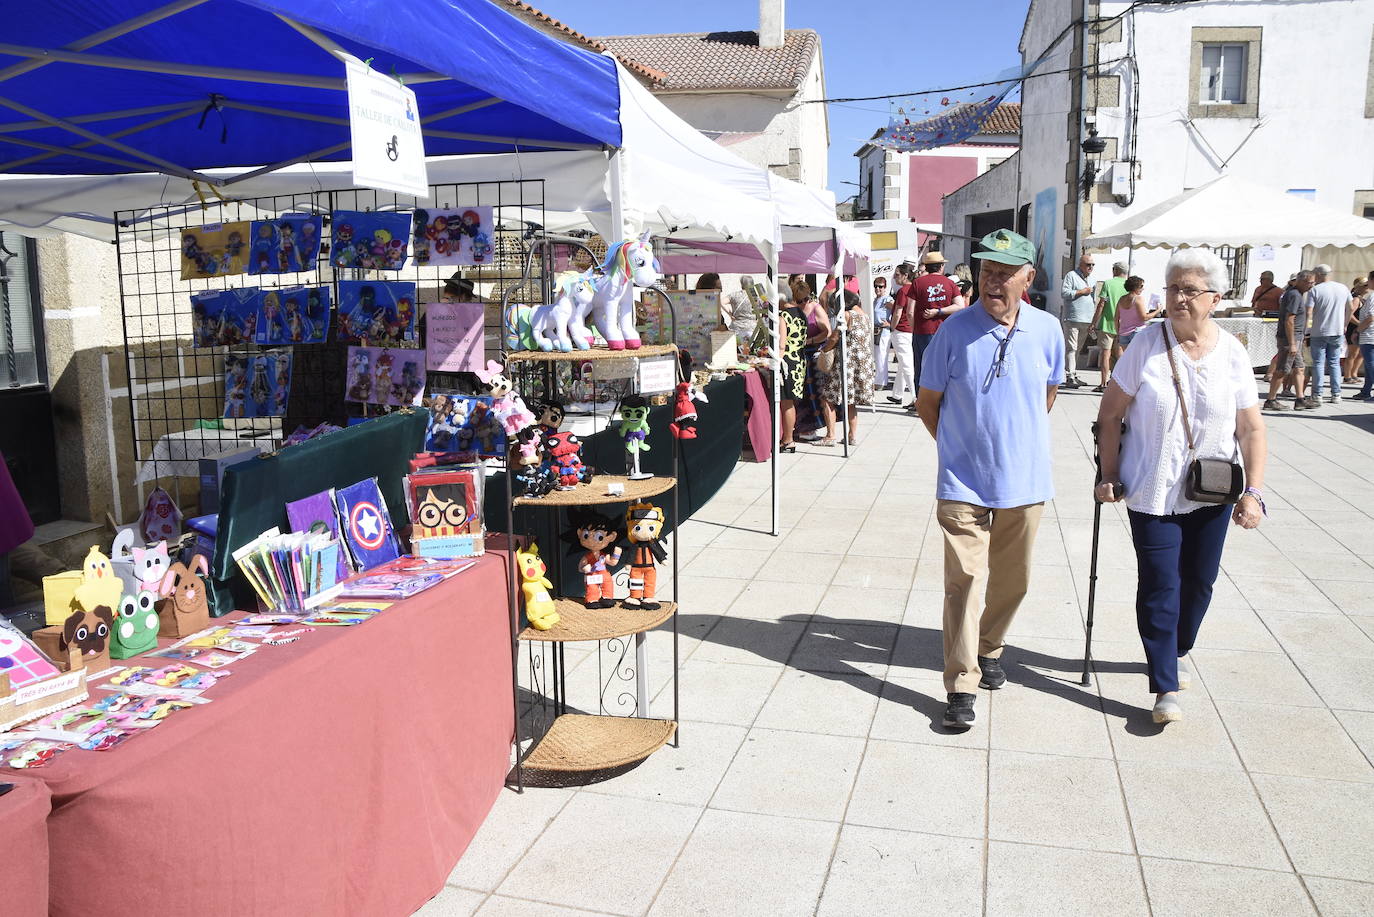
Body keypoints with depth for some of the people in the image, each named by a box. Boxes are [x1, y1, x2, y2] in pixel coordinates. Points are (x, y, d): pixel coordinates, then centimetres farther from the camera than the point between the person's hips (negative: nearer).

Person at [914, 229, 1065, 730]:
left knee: (1012, 580, 16)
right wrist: (960, 446, 6)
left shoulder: (1047, 329, -2)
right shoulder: (955, 330, -10)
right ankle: (961, 686, 1)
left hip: (1025, 480, 4)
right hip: (964, 482, -3)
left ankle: (988, 650, 40)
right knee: (964, 580, -7)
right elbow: (927, 401, 2)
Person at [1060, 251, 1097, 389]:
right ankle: (1070, 377, -13)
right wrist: (1082, 291, -12)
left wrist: (1093, 321, 21)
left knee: (1077, 349, 11)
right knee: (1071, 348, -10)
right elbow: (1064, 293, -13)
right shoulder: (1071, 275, -3)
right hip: (1072, 319, -7)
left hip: (1086, 320, 7)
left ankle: (1074, 374, 17)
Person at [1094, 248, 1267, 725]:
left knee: (1198, 581, 15)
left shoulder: (1232, 353, -2)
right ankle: (1166, 687, 5)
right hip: (1152, 493, -2)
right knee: (1160, 586, -3)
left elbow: (1251, 429, 1)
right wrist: (1109, 475, -6)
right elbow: (1110, 414, -3)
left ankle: (1178, 650, 41)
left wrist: (1253, 491, -6)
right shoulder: (1146, 345, -8)